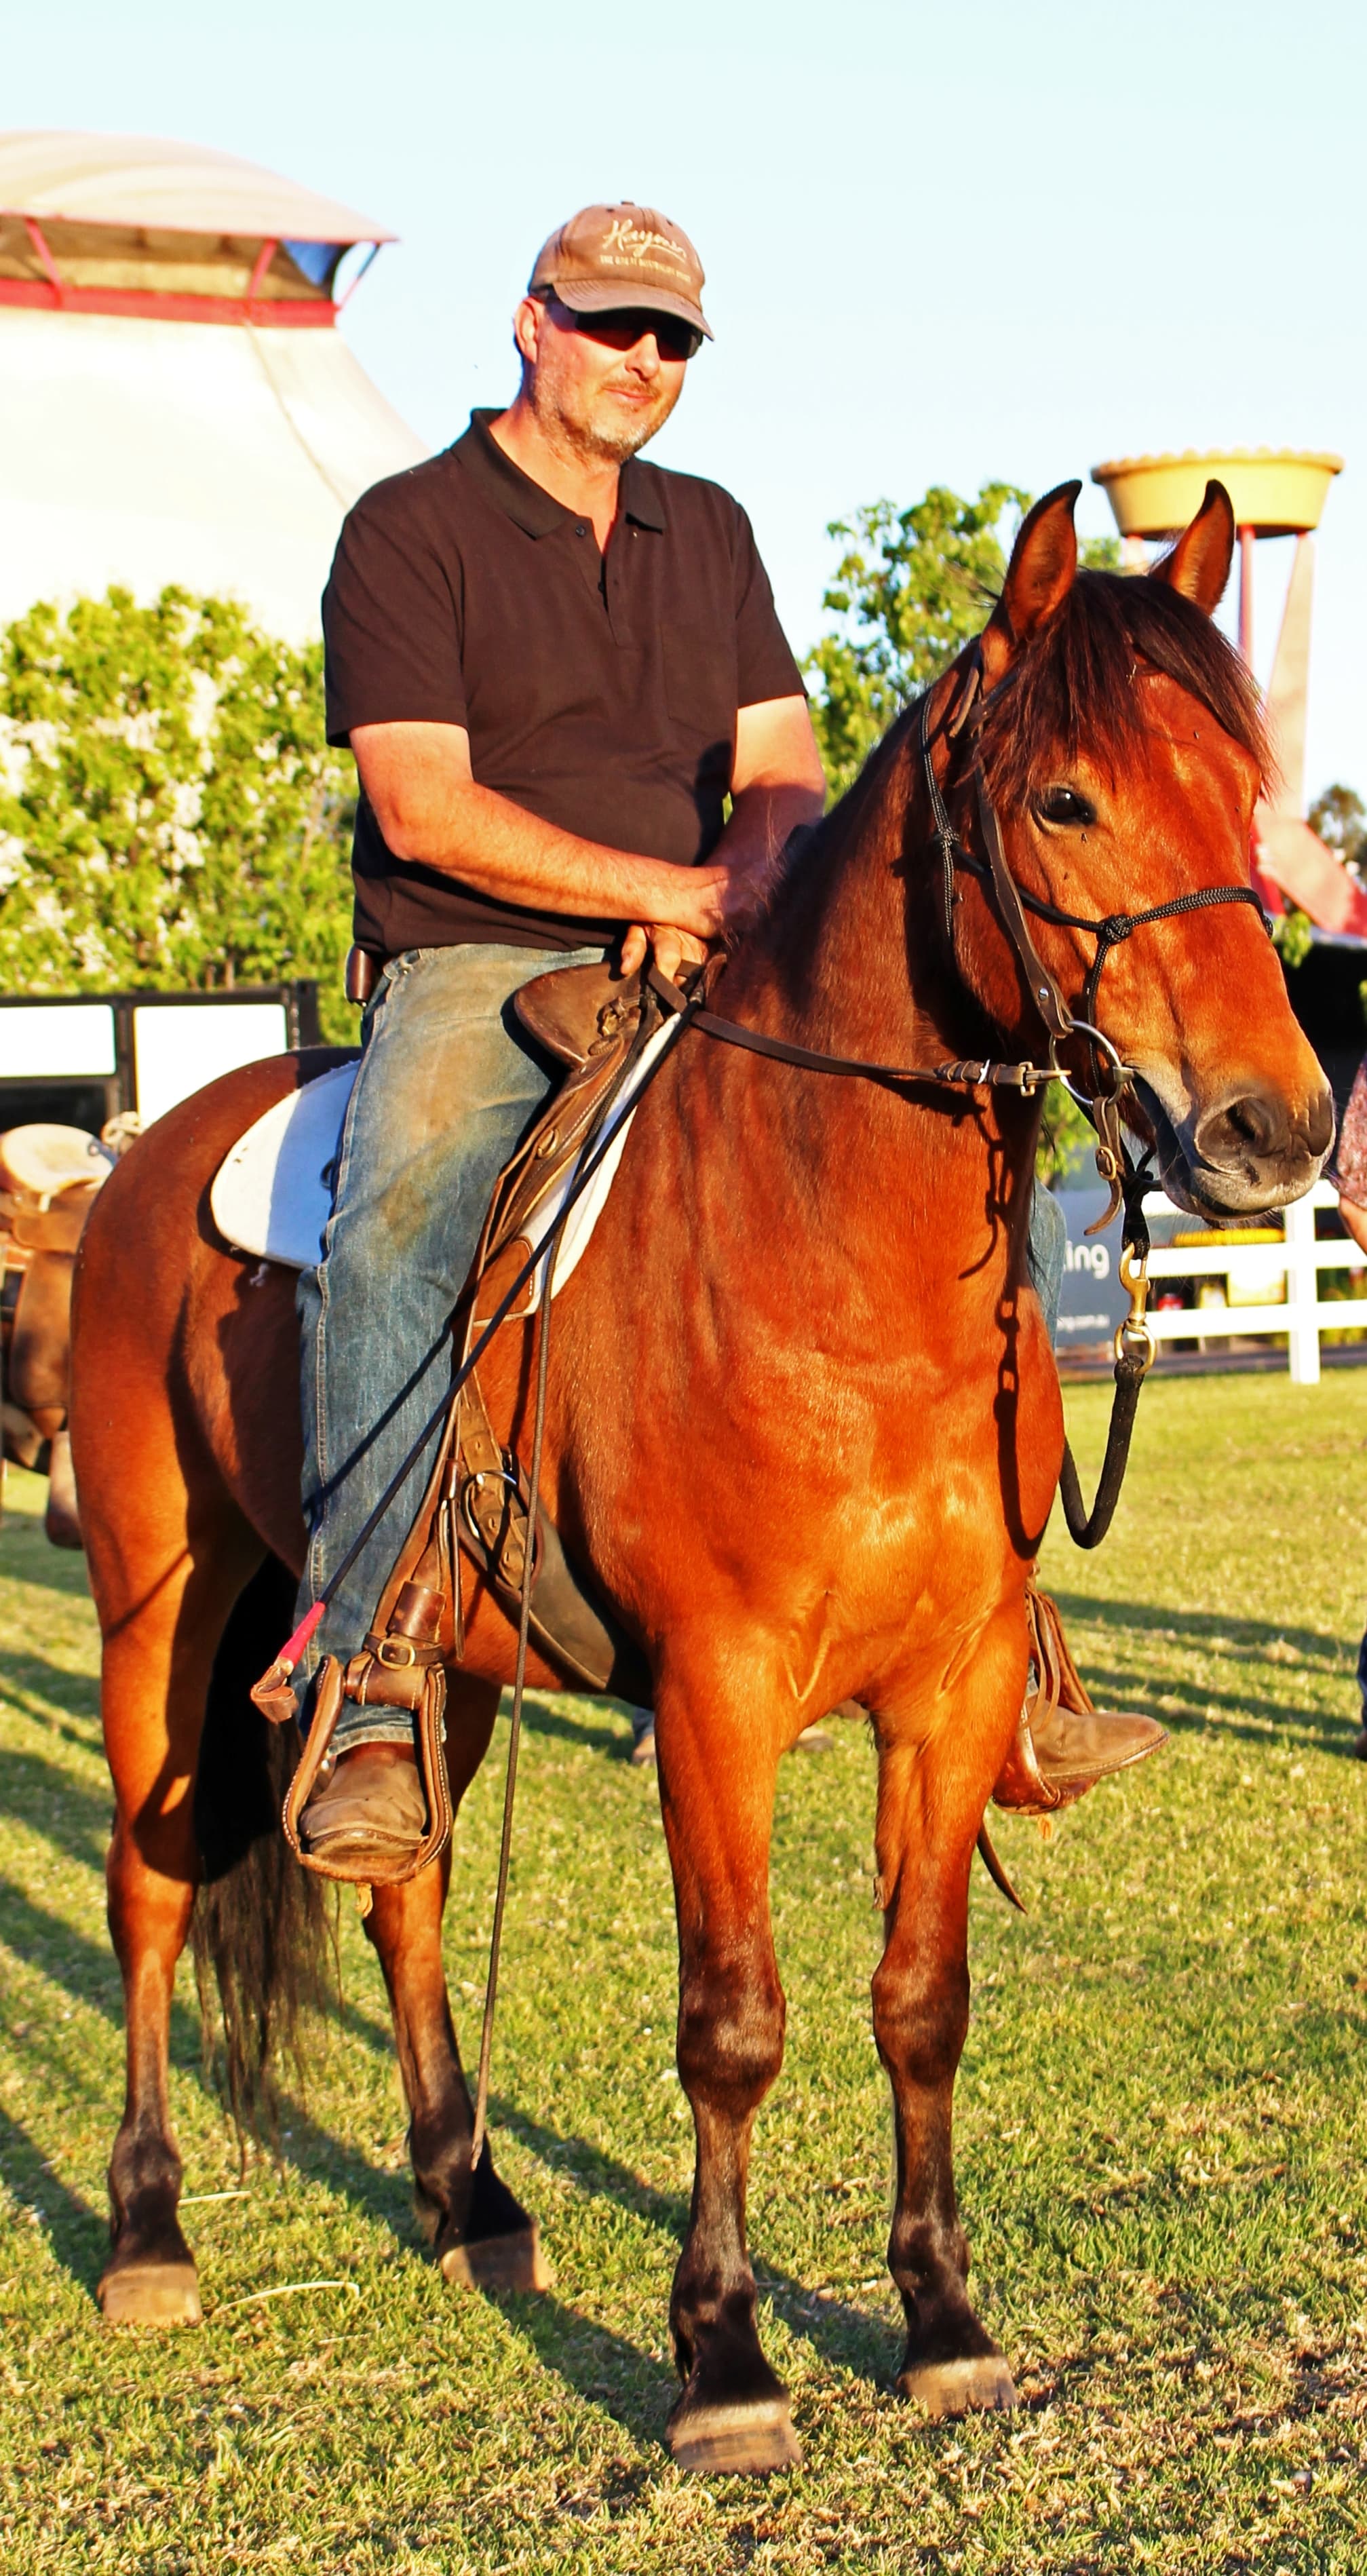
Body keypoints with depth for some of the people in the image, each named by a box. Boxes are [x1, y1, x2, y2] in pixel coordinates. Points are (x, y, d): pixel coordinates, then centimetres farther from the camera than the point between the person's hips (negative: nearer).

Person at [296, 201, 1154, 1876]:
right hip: (476, 975, -5)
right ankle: (369, 1705, -36)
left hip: (702, 983, 6)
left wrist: (741, 890, -11)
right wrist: (672, 888, -14)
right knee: (392, 1240, -34)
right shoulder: (408, 531, 0)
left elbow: (786, 774, 13)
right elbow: (424, 806, -11)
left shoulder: (711, 534, 19)